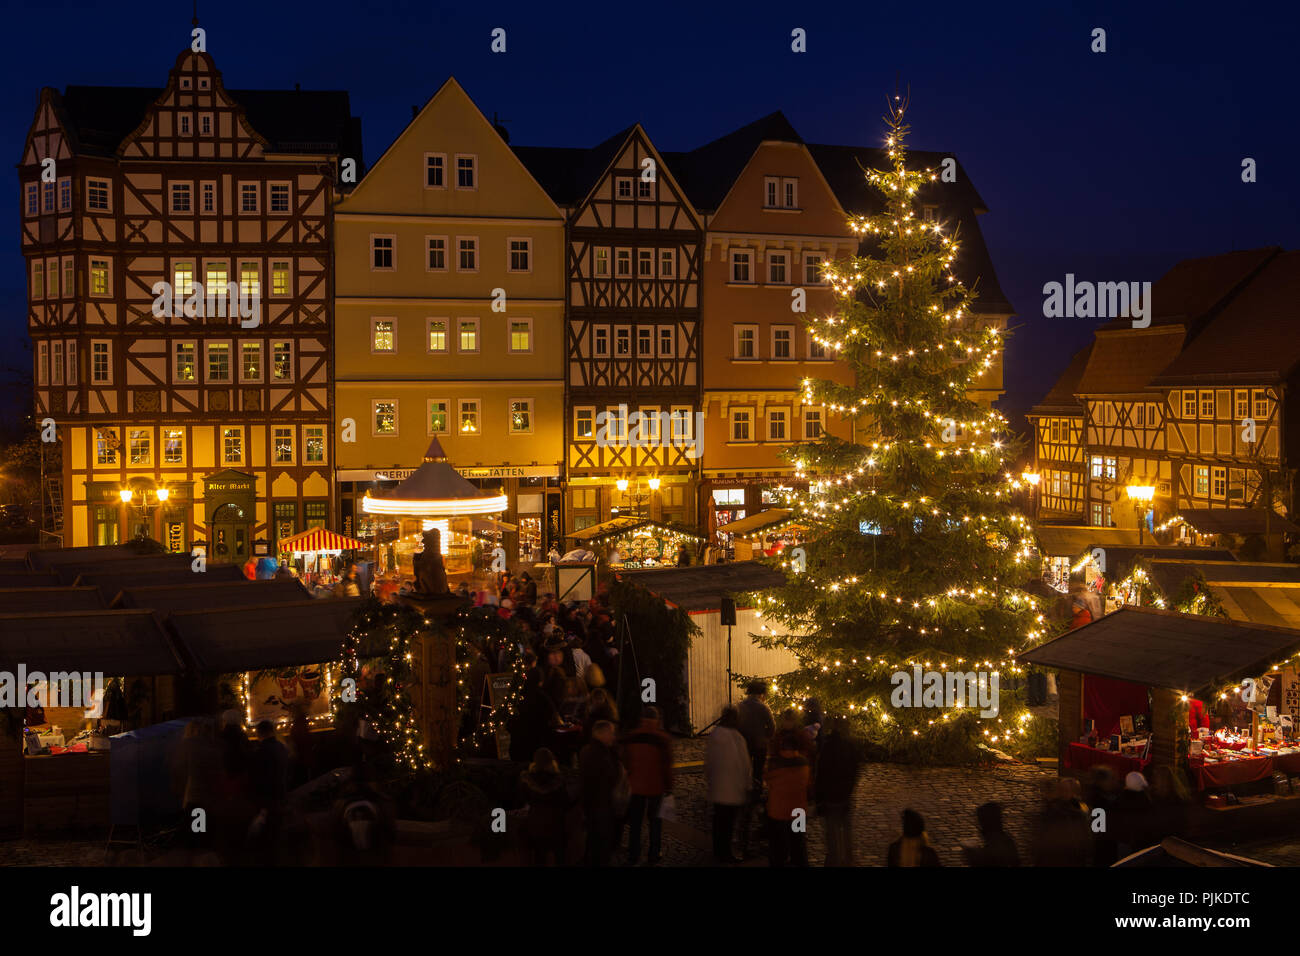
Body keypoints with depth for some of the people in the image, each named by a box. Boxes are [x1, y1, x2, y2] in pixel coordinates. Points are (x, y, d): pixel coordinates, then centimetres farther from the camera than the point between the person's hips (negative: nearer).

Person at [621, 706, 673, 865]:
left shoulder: (630, 738, -3)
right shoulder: (663, 739, -12)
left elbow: (625, 762, 4)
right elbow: (667, 765, -10)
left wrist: (627, 782, 14)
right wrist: (668, 786, -2)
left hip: (636, 786, 2)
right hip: (656, 787, -2)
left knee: (635, 822, 11)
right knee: (655, 822, 12)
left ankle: (633, 857, 13)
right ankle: (653, 856, 16)